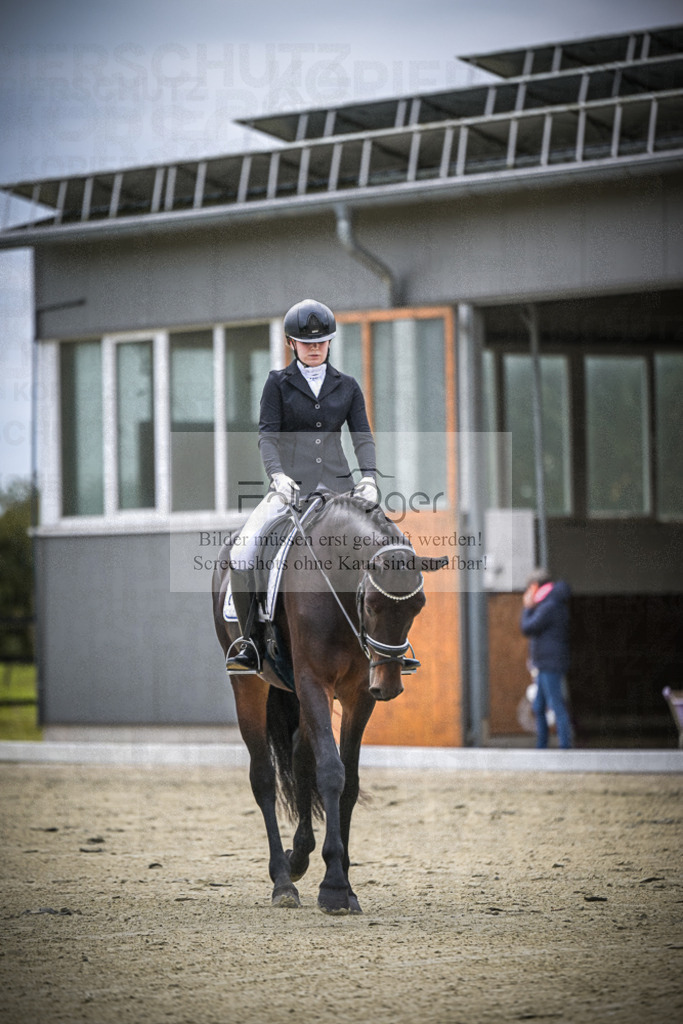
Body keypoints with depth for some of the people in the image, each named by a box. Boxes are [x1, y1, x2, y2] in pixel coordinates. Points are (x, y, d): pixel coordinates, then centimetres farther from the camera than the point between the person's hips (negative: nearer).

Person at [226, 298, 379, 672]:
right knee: (241, 554, -22)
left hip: (337, 485, 2)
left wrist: (369, 477, -12)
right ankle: (249, 641, -12)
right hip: (290, 485, -2)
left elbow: (362, 436, 6)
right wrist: (277, 474, -20)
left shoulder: (347, 387, 13)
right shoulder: (278, 383, 7)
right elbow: (267, 435, -3)